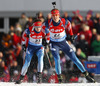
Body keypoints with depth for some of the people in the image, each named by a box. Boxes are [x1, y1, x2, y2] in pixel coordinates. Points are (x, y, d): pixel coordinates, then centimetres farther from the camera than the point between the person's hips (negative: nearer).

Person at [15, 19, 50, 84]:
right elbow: (24, 34, -1)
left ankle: (39, 75, -22)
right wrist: (23, 44, 1)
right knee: (27, 63, -4)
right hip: (31, 47, 0)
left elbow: (48, 34, 4)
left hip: (39, 47, 0)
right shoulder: (30, 30, -22)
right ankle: (21, 77, 11)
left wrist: (47, 41, -4)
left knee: (40, 58, -27)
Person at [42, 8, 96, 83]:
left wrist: (71, 35, 9)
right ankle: (59, 77, -8)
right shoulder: (48, 23, -19)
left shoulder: (64, 22, -17)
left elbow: (68, 24, 7)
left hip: (63, 42, 1)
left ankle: (86, 74, 8)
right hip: (54, 44, -1)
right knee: (57, 59, -23)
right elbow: (43, 29, 3)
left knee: (74, 58, 1)